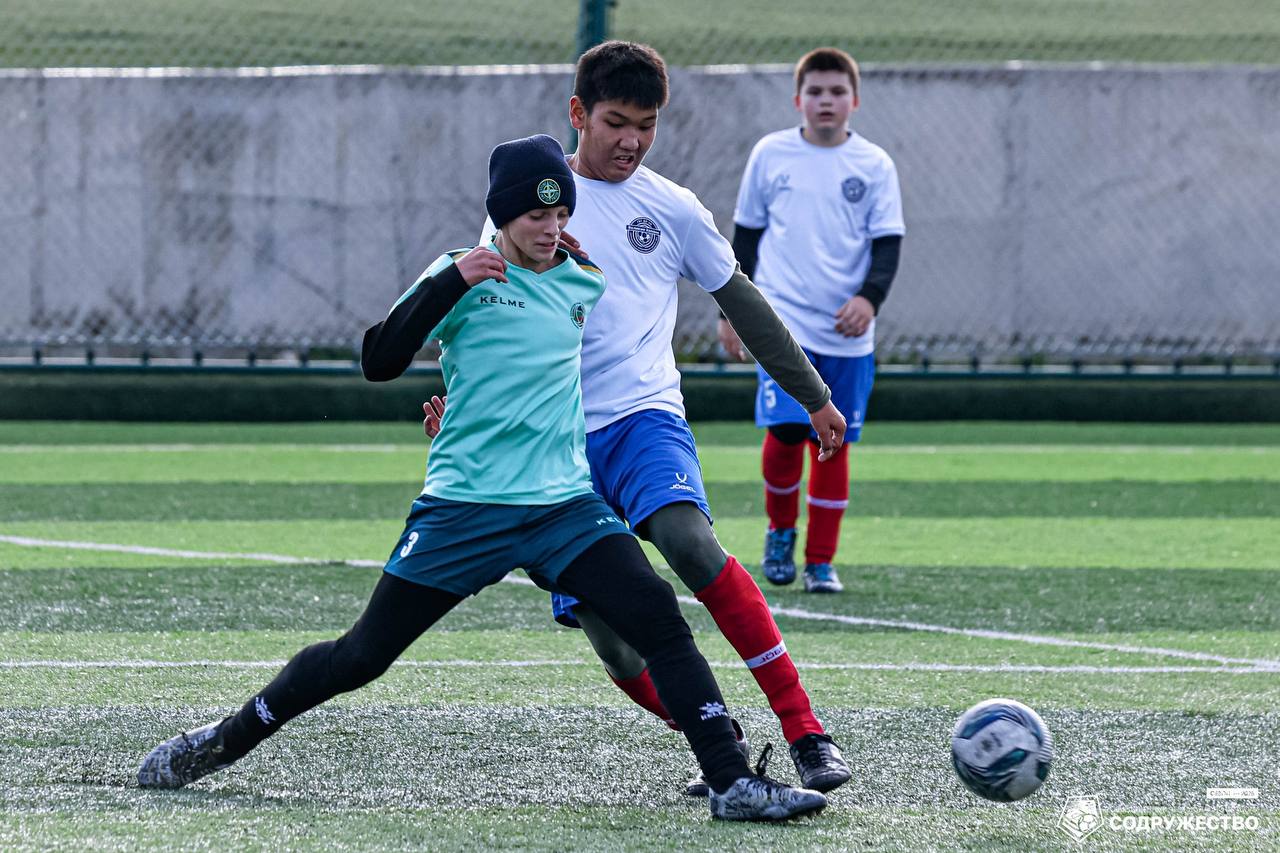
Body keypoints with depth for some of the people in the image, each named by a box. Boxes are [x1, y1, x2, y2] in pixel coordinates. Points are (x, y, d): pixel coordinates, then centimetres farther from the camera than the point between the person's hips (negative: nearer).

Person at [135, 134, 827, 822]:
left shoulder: (584, 283, 11)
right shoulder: (464, 275, 0)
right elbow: (379, 362, -11)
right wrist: (450, 282, -19)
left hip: (566, 505, 3)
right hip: (463, 507, -3)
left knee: (659, 619, -15)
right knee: (362, 655, 1)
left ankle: (732, 781, -13)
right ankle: (223, 740, 19)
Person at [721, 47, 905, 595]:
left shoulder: (873, 164, 4)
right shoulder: (771, 154, 5)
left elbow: (888, 241, 3)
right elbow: (746, 234, 13)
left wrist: (869, 297, -15)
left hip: (847, 331, 1)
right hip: (783, 319, -1)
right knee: (785, 430, -15)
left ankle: (821, 560, 13)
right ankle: (780, 528, 11)